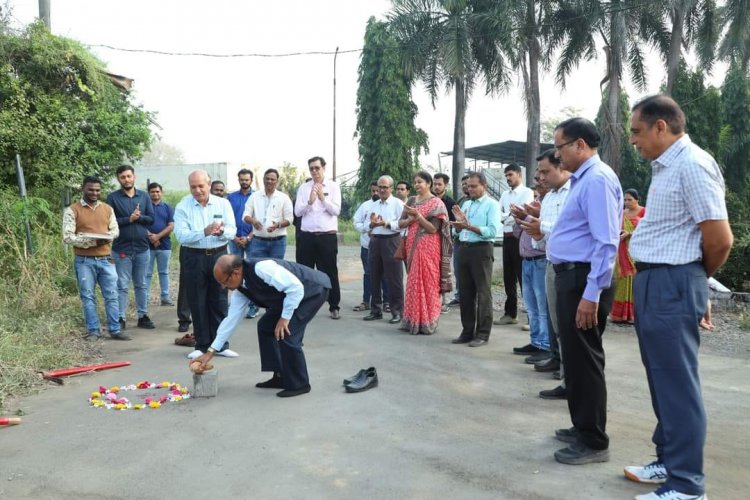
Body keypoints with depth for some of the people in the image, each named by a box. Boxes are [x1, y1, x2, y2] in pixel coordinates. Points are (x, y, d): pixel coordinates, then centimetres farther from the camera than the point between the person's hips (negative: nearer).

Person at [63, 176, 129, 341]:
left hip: (106, 259, 3)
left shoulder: (107, 208, 10)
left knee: (112, 295, 4)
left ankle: (115, 330, 11)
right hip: (84, 261, -3)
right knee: (88, 297, 4)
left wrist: (107, 237, -12)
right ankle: (93, 331, 13)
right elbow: (68, 237, -9)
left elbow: (115, 230, 11)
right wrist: (91, 241, -19)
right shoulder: (72, 210, -3)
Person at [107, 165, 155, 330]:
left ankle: (143, 316, 19)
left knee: (141, 285, 11)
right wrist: (129, 219, -16)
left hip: (142, 248, 3)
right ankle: (120, 319, 9)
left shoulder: (144, 196, 6)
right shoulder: (112, 197, -3)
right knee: (122, 286, 2)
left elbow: (151, 218, 3)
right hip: (121, 249, -3)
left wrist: (139, 217, -14)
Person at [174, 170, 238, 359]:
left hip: (219, 256, 1)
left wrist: (221, 232, -26)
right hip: (195, 257, -1)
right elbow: (181, 235, -14)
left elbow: (232, 231, -3)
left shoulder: (223, 204, 2)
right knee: (197, 303, 5)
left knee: (219, 301, 7)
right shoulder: (183, 207, -3)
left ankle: (220, 344, 18)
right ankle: (201, 345, 18)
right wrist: (204, 232, -29)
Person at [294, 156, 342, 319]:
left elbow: (336, 211, -8)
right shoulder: (303, 188, 7)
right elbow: (297, 212, -3)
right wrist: (310, 201, -19)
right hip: (306, 236, 2)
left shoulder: (333, 186, 2)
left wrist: (323, 198, -21)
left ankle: (334, 307, 16)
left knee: (330, 272, 6)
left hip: (327, 236, -2)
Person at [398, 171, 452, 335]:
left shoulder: (436, 203, -6)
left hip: (428, 248, -6)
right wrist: (410, 219, -10)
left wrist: (417, 215, -20)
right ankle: (413, 321, 17)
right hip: (412, 246, 6)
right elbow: (401, 223, 9)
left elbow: (433, 229, -14)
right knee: (413, 283, 9)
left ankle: (427, 323, 5)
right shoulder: (412, 201, 12)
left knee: (428, 283, -3)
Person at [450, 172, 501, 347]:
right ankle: (467, 331, 21)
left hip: (481, 250, -7)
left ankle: (483, 333, 9)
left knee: (483, 292, 0)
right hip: (464, 249, 7)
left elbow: (492, 231, -18)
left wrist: (469, 226, -21)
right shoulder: (465, 204, 16)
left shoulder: (492, 205, -5)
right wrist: (458, 222, -4)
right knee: (465, 292, 11)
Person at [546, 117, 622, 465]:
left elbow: (606, 242, -24)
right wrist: (542, 231, 23)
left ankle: (594, 442, 12)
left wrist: (591, 295, -26)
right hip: (571, 277, 11)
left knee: (584, 359, -1)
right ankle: (583, 428, 33)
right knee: (574, 357, 18)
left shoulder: (597, 179, -17)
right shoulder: (583, 178, 16)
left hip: (584, 280, -11)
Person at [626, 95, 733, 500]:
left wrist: (694, 278, -1)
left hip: (672, 284, -10)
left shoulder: (692, 165, -15)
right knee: (662, 378, 17)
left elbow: (720, 239, -18)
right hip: (652, 282, 10)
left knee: (677, 383, -1)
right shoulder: (665, 166, 15)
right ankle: (669, 461, 32)